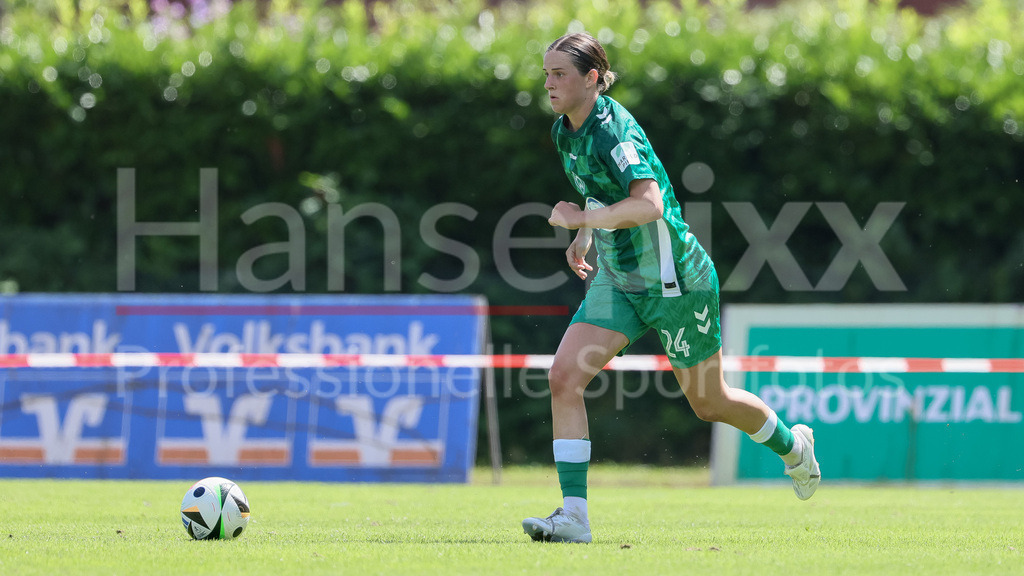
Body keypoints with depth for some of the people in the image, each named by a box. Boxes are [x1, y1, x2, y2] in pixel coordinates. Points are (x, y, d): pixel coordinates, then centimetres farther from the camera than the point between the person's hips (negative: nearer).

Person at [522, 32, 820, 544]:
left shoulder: (613, 131, -24)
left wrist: (582, 219, -32)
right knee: (564, 377, -13)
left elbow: (649, 204, -38)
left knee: (708, 402, 10)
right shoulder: (565, 132, 3)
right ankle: (573, 515, -14)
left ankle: (793, 446, 40)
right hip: (617, 281, 7)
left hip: (675, 281, -7)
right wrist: (585, 235, 12)